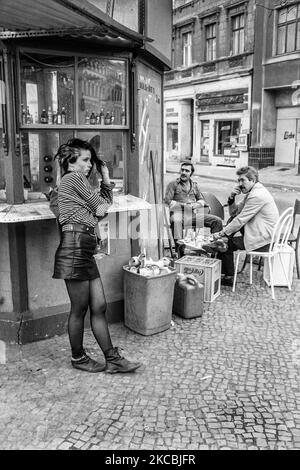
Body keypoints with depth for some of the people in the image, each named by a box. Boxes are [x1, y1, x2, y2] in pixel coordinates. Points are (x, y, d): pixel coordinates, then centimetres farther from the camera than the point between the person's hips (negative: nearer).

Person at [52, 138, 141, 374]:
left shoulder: (76, 182, 26)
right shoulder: (73, 178, -5)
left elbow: (103, 205, 18)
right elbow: (102, 206, -4)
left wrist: (105, 177, 16)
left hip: (85, 250, 10)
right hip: (75, 246, -10)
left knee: (99, 306, 10)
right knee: (79, 309, 3)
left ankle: (113, 359, 17)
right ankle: (78, 358, 21)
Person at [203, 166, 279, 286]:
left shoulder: (257, 196, -22)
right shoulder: (252, 191, 10)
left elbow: (241, 220, -21)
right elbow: (234, 212, 12)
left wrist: (221, 234, -14)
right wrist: (232, 198, -7)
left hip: (262, 240, -10)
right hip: (261, 233, 10)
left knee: (227, 244, 0)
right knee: (232, 219, 6)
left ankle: (228, 278, 17)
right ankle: (220, 244, 0)